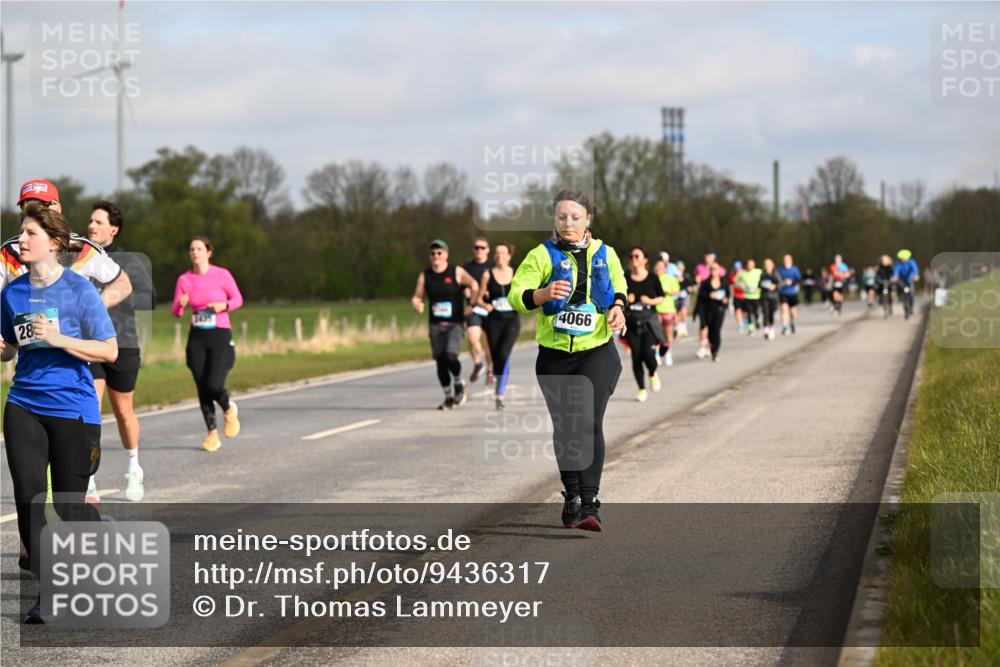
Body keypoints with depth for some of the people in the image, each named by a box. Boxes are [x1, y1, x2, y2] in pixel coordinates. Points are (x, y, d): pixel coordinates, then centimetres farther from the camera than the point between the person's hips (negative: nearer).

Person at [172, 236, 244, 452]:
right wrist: (180, 305, -20)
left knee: (214, 385, -16)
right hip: (197, 338, 3)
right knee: (202, 389, 1)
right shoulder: (184, 280, 2)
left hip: (221, 337, -3)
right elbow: (176, 312, 3)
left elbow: (238, 299, 6)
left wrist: (224, 306, -15)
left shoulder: (222, 275, -5)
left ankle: (229, 409, 18)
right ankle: (212, 434, 15)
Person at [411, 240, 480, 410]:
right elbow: (417, 297, 8)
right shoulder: (425, 275, 7)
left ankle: (459, 383, 8)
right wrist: (417, 304, -14)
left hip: (455, 324, -4)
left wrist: (472, 306, -13)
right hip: (435, 325, 4)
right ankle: (449, 397, 16)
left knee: (450, 356, -21)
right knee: (440, 361, 2)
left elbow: (474, 285, -10)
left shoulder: (457, 272, -3)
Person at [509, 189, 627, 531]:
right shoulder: (542, 255, -3)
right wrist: (543, 294, -35)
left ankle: (589, 504, -21)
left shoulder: (605, 254, 6)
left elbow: (619, 284, 25)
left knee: (589, 423, -16)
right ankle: (571, 497, 26)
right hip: (555, 357, 1)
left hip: (597, 352, -1)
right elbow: (516, 294, -14)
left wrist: (618, 307, 3)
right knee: (564, 428, 9)